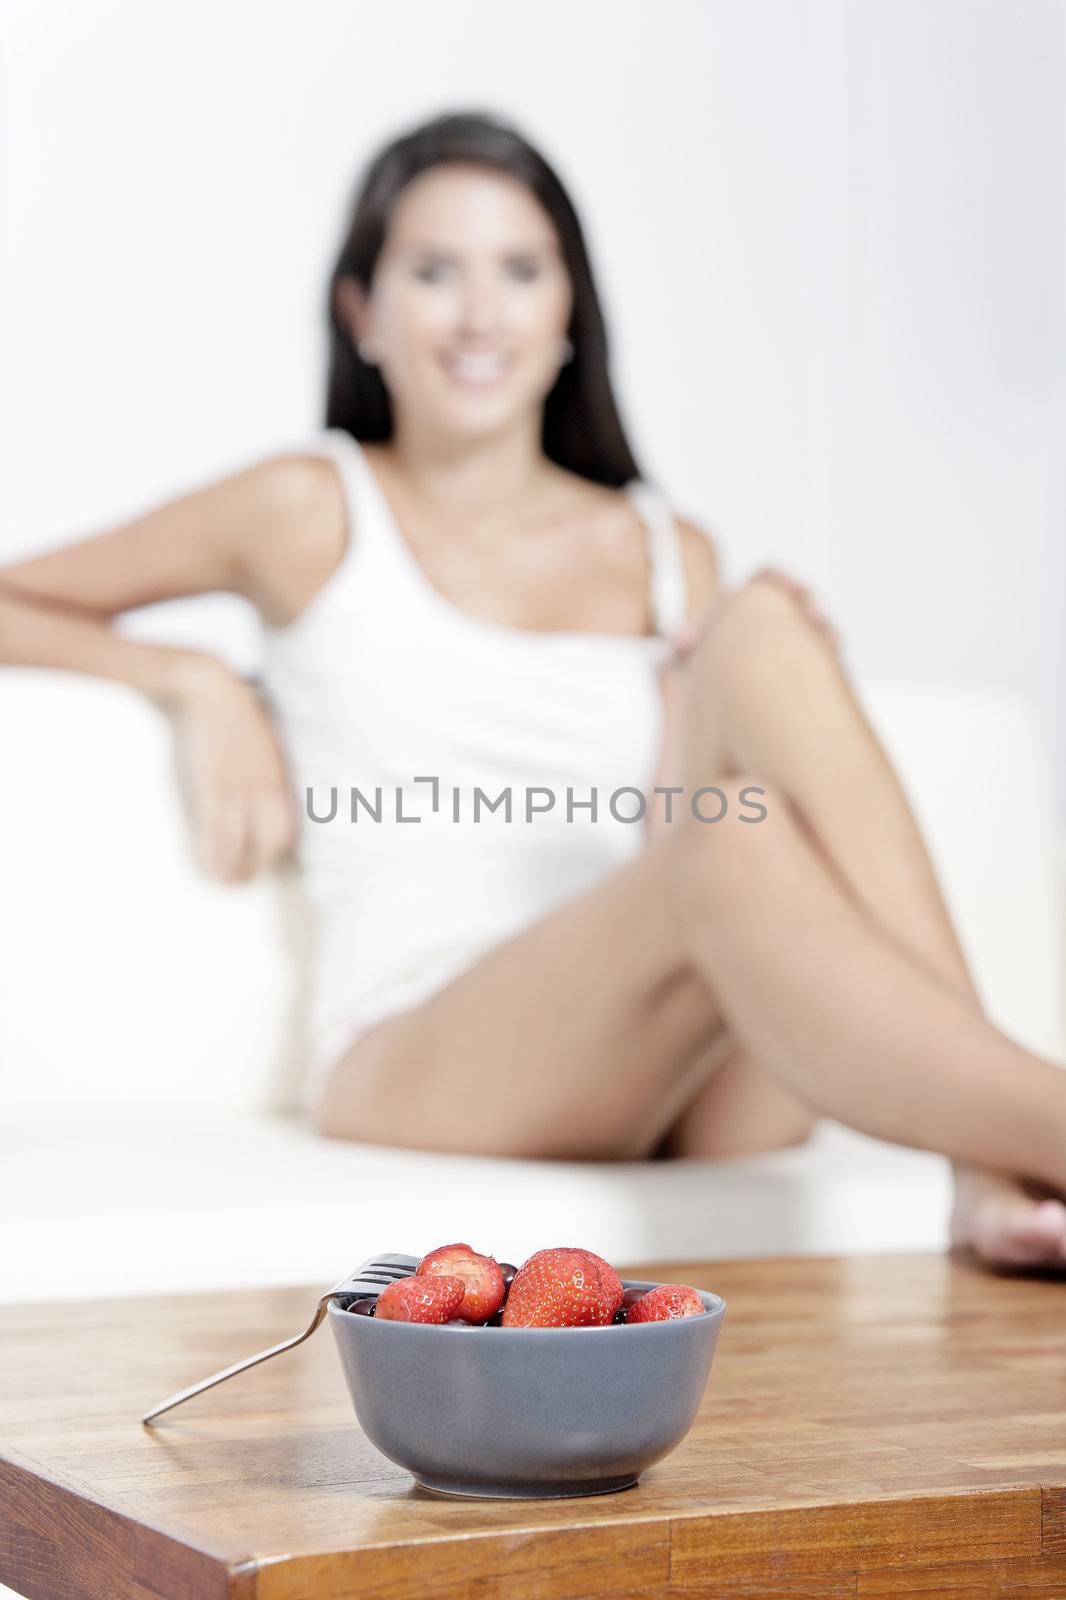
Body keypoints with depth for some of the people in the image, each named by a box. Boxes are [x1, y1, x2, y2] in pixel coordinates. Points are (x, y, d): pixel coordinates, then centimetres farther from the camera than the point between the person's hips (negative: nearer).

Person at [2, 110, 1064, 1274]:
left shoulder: (666, 556, 22)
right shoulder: (313, 511, 13)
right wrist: (195, 685, 0)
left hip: (680, 1097, 4)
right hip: (410, 1077, -4)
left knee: (763, 621, -21)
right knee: (735, 845, -34)